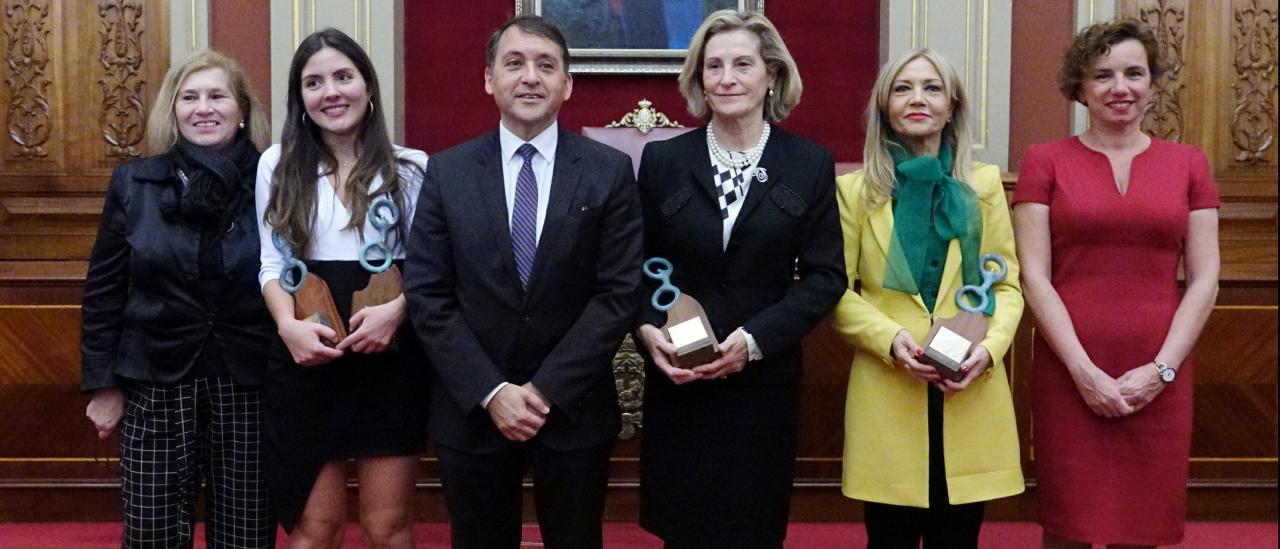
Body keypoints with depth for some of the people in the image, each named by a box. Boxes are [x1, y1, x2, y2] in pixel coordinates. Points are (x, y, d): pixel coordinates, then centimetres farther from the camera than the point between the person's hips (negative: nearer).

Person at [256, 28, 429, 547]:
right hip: (305, 360, 1)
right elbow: (272, 263, 6)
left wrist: (396, 310, -18)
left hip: (391, 358, -1)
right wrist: (288, 325, -13)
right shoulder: (278, 164, 5)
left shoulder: (411, 167, 1)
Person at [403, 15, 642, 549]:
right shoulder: (447, 172, 0)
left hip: (574, 409, 0)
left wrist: (548, 389, -13)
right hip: (471, 410, 1)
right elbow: (427, 297, -3)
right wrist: (491, 392, -12)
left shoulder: (610, 171, -2)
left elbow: (618, 293, -7)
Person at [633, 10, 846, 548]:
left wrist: (755, 339, -14)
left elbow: (825, 275, -2)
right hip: (677, 380, 0)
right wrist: (648, 330, -14)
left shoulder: (811, 164, 1)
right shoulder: (662, 159, 2)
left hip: (763, 382, 0)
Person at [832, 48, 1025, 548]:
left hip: (971, 393, 2)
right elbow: (836, 291, 2)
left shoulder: (984, 184, 9)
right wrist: (889, 339, -14)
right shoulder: (856, 189, 4)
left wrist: (990, 346, -10)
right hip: (887, 394, -1)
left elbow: (1008, 283, 8)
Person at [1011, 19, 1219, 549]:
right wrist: (1083, 371, -12)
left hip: (1158, 379, 2)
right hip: (1069, 374, -2)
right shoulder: (1045, 161, 2)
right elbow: (1034, 277, -4)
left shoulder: (1188, 163, 8)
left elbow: (1204, 279, 4)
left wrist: (1160, 369, -7)